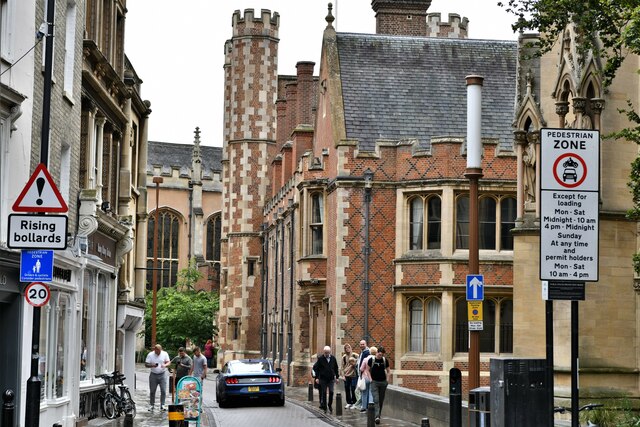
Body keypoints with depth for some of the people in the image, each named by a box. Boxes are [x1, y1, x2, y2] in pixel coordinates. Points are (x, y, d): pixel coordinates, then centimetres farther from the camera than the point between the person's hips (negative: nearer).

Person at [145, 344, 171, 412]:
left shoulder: (164, 354, 0)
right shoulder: (150, 355, -2)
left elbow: (169, 362, 0)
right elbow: (146, 364, -2)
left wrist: (165, 365, -23)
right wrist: (152, 365, -23)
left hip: (162, 374, 0)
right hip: (153, 375, 0)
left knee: (163, 390, -6)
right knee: (152, 391, 5)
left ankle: (162, 405, 1)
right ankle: (151, 405, 15)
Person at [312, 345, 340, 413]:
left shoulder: (333, 358, 3)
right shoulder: (320, 358, -6)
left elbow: (336, 368, 13)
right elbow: (315, 368, -3)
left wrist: (337, 377, 9)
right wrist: (316, 377, -9)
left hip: (331, 379, 2)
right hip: (323, 379, -2)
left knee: (331, 392, -4)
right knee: (323, 393, 2)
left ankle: (330, 405, 13)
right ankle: (324, 406, 12)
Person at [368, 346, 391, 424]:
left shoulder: (385, 360, 2)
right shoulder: (371, 360, -5)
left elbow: (388, 371, 13)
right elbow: (368, 370, 5)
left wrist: (387, 379, 2)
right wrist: (370, 379, -5)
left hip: (383, 382, 3)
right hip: (374, 382, -3)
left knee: (381, 400, 8)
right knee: (376, 400, -13)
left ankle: (378, 415, 19)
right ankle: (377, 417, -21)